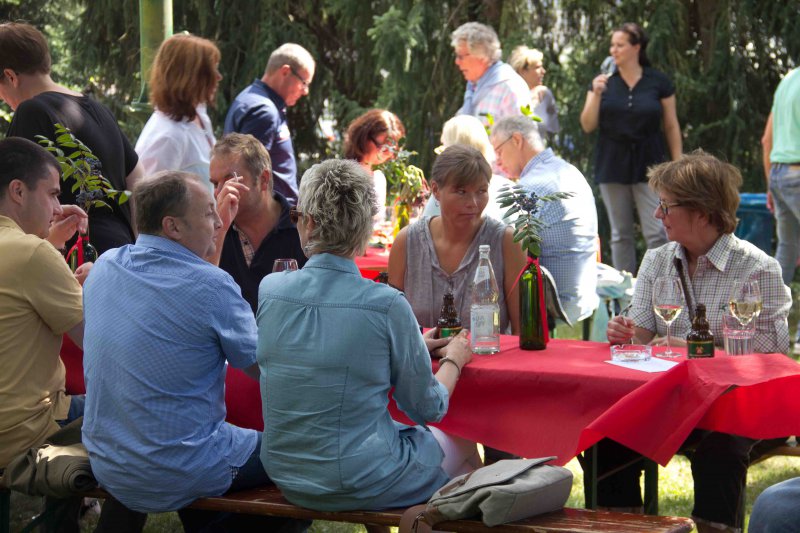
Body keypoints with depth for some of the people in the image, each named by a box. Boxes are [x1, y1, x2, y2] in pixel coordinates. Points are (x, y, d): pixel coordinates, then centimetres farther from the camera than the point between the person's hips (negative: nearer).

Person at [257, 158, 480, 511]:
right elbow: (428, 409, -8)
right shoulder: (386, 305, -19)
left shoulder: (268, 290, -6)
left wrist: (415, 346, 21)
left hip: (287, 479, 5)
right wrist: (453, 359, 13)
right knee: (464, 449, 22)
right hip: (361, 487, -5)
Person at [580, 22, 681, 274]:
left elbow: (672, 127, 4)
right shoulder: (604, 82, 5)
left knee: (657, 234, -9)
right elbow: (588, 126, 3)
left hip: (649, 165, -2)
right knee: (620, 234, 8)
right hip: (612, 165, 2)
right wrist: (596, 94, -12)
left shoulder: (658, 83, 0)